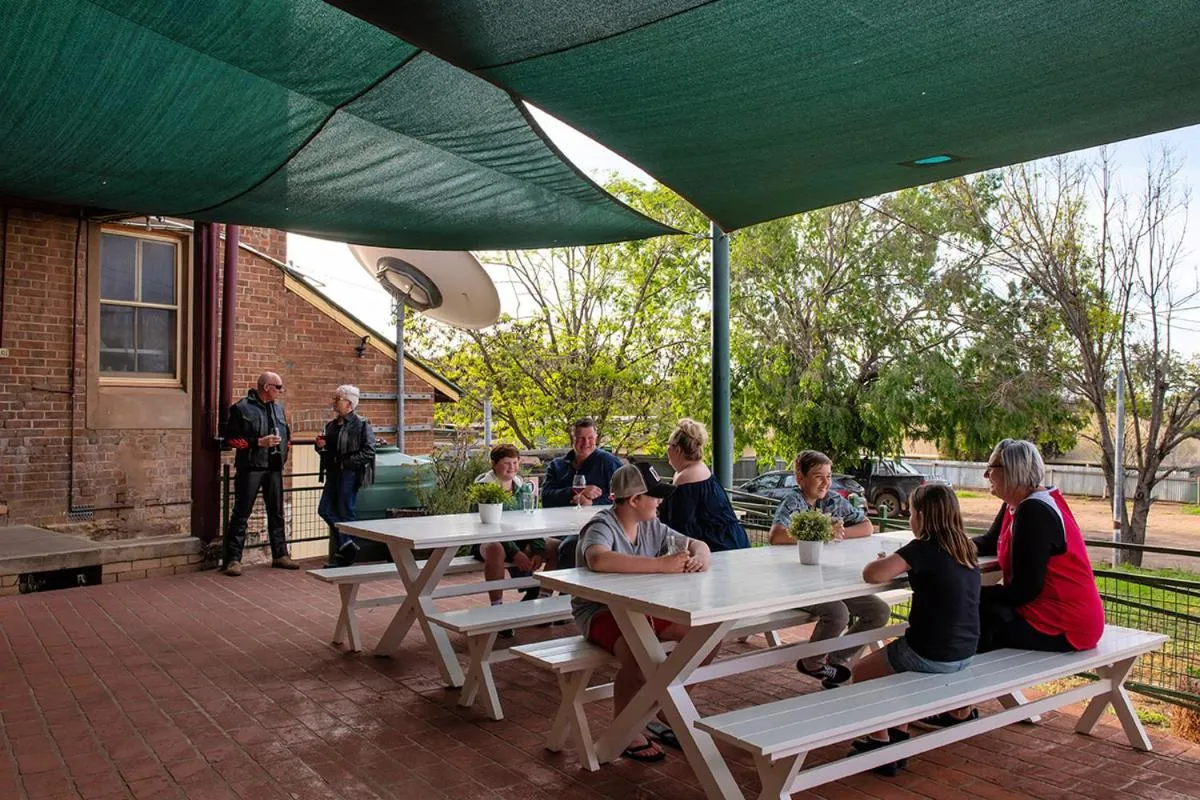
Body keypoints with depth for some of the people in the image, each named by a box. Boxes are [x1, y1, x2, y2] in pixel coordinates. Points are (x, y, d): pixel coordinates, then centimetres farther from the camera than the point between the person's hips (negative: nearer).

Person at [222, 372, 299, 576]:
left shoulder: (278, 408, 13)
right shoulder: (242, 408, -6)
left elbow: (285, 435, 24)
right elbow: (231, 438, -9)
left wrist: (283, 453, 10)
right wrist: (258, 442, -17)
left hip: (274, 467, 6)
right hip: (250, 467, -6)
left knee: (276, 512, 11)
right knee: (241, 513, -2)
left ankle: (280, 555, 20)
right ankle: (233, 559, 2)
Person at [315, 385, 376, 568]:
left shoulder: (362, 425, -8)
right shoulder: (331, 425, 15)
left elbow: (369, 452, -15)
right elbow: (327, 451, 24)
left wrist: (346, 462, -18)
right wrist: (320, 446, 2)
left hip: (350, 474, -8)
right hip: (333, 474, 8)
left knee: (345, 512, -2)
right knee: (325, 509, 3)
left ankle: (344, 558, 10)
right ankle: (346, 545, 14)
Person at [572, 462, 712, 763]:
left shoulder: (651, 526, 4)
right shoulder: (602, 526, -19)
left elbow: (696, 544, 11)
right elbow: (598, 560, -42)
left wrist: (699, 557, -16)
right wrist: (661, 564, -40)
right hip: (600, 612, -8)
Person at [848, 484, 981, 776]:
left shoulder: (923, 548, -18)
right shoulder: (966, 548, 3)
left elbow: (872, 574, -25)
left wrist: (883, 561, -4)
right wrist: (903, 564, 12)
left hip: (932, 656, -7)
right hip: (965, 653, 8)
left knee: (861, 672, 15)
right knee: (892, 654, 32)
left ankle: (881, 745, 21)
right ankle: (899, 736, 32)